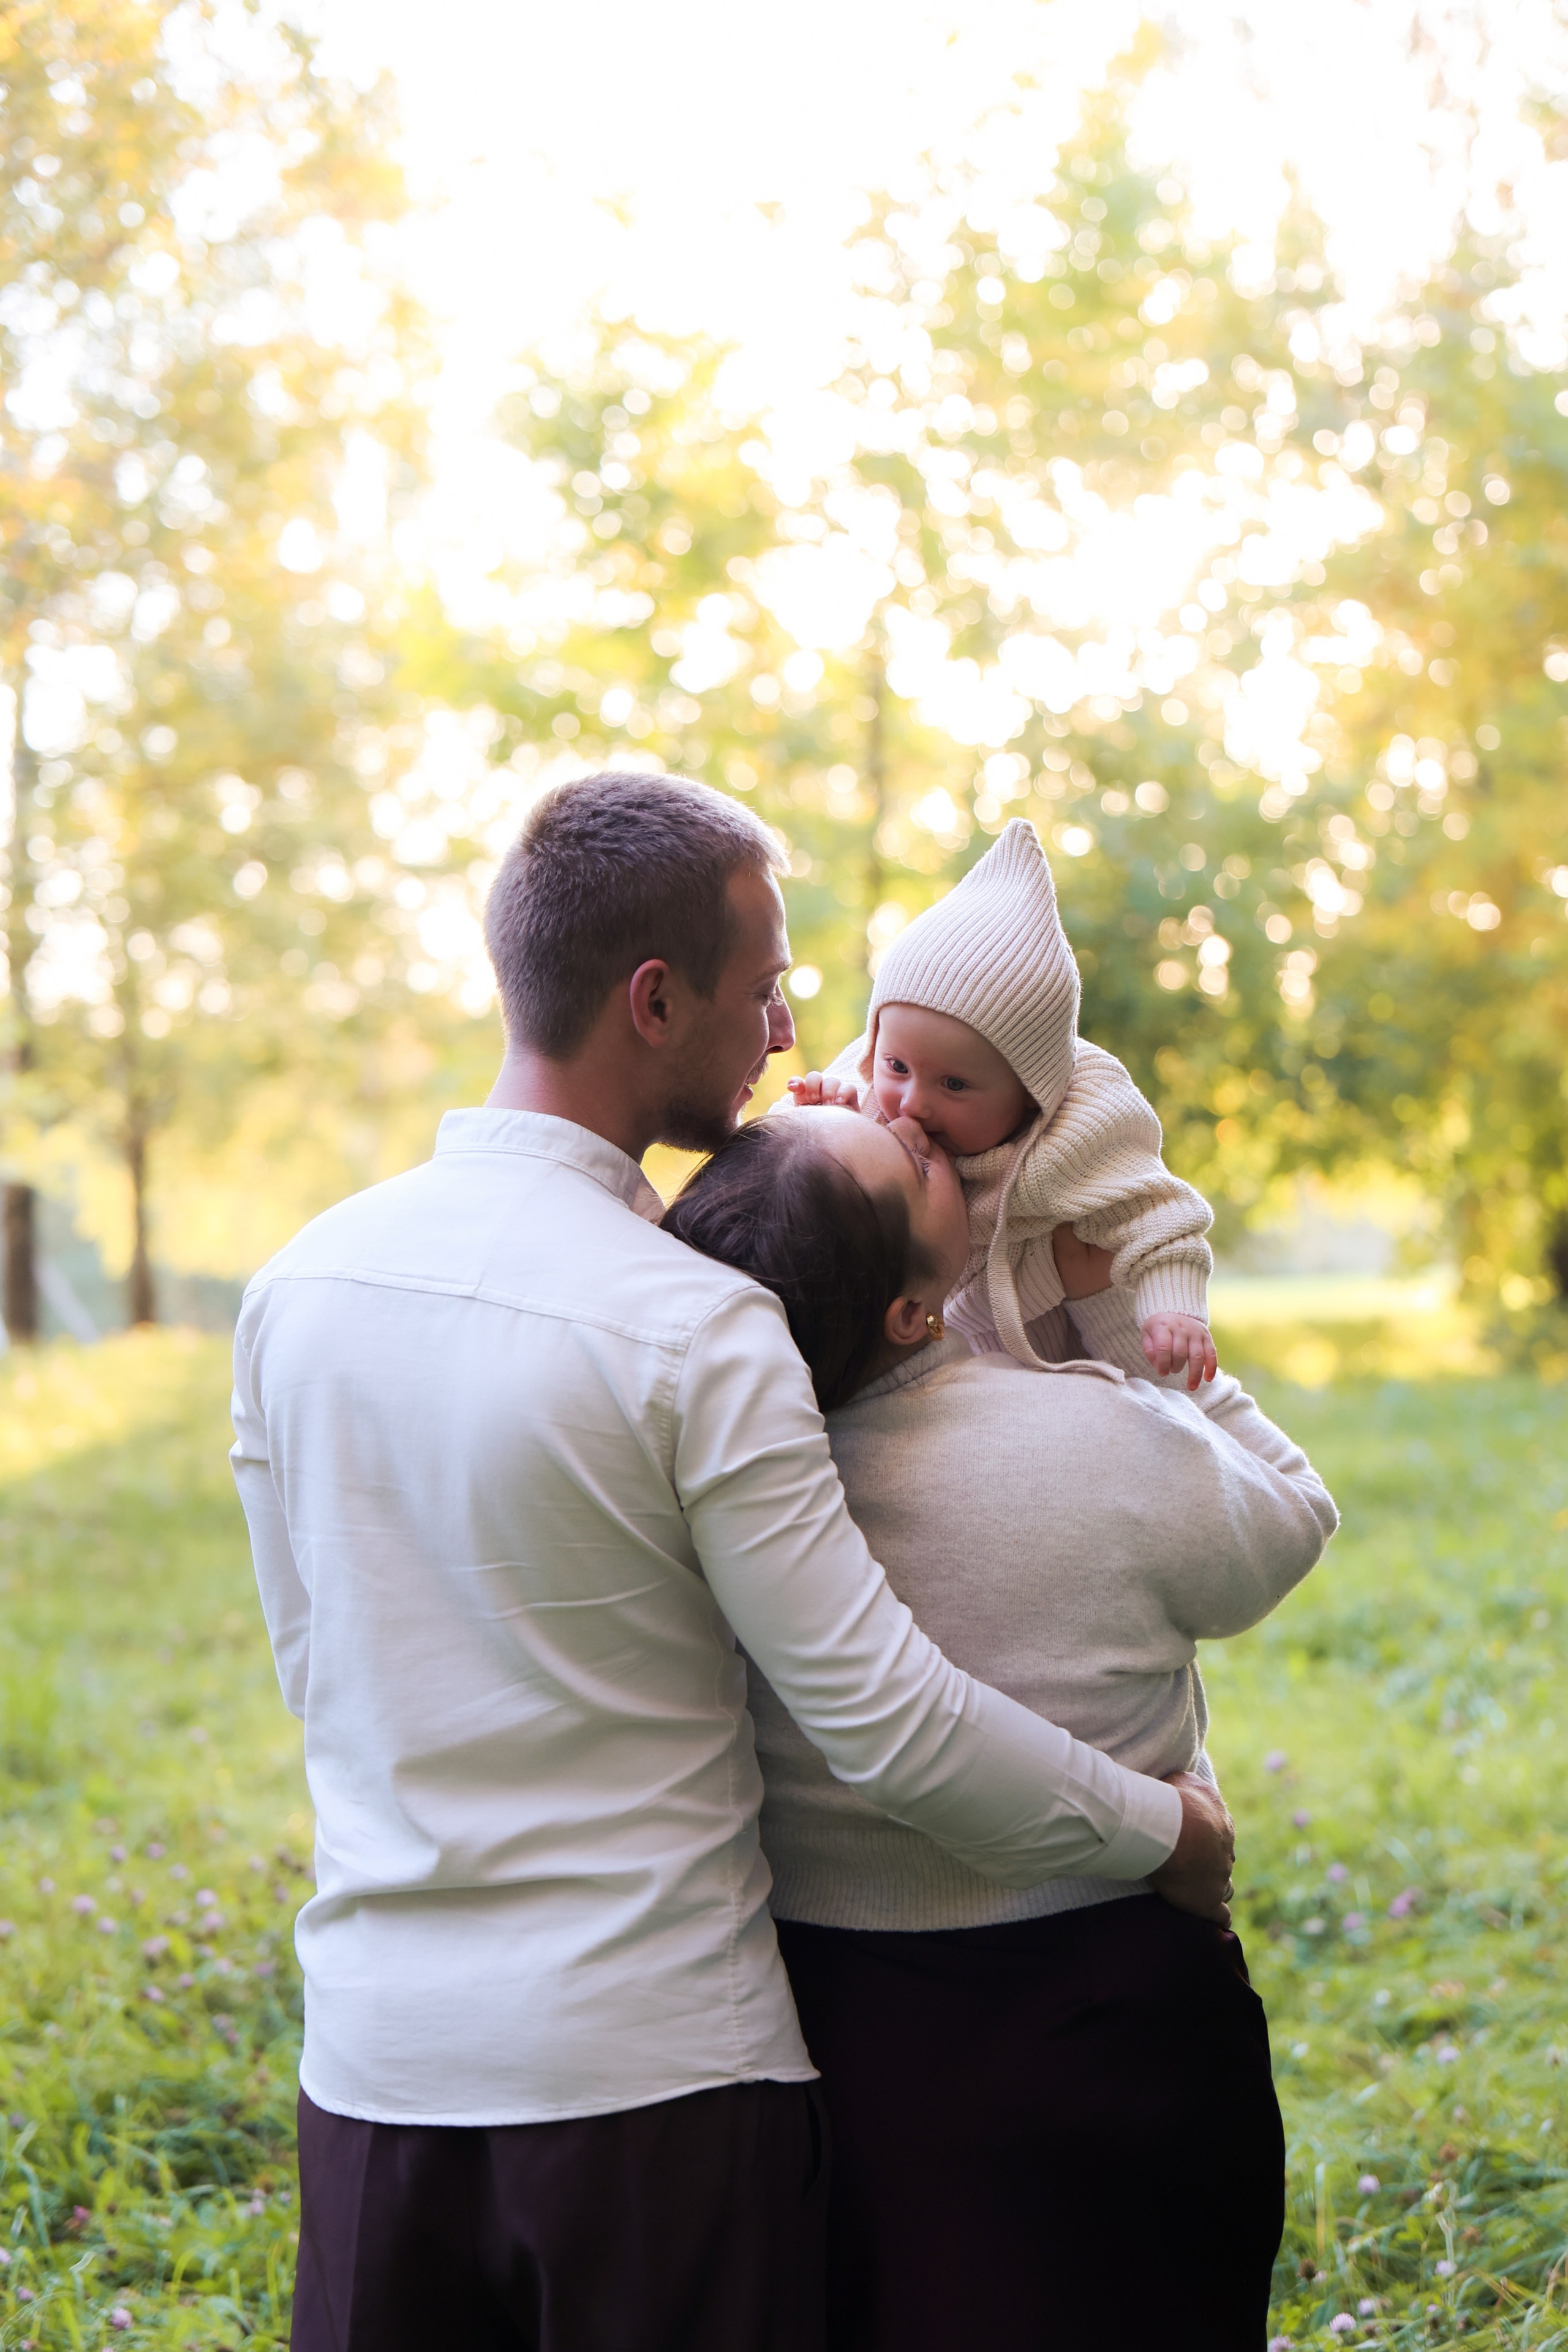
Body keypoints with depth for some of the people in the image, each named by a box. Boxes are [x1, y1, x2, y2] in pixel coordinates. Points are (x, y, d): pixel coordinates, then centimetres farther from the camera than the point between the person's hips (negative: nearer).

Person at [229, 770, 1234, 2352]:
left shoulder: (298, 1281, 1)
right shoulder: (695, 1331, -17)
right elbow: (887, 1720, -16)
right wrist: (1164, 1831, -2)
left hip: (372, 2056, 5)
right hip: (650, 2060, -5)